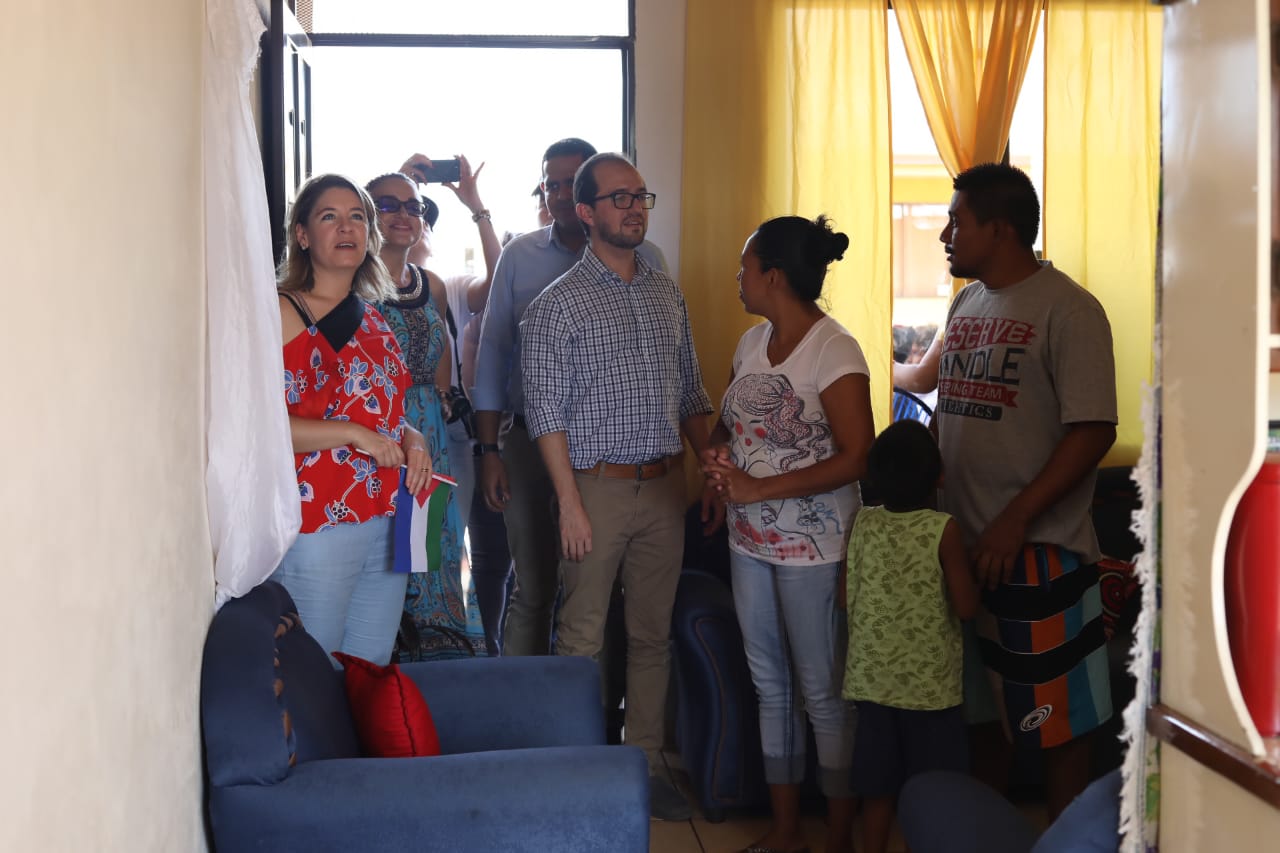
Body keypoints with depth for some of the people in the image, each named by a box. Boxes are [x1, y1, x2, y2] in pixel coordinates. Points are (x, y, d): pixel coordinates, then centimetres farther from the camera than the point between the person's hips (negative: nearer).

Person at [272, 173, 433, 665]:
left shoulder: (372, 319, 16)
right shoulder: (281, 313, -7)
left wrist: (411, 439, 5)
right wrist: (353, 433, -19)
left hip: (386, 524, 7)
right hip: (317, 526, -7)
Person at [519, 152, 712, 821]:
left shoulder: (668, 294, 11)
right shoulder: (558, 304, -6)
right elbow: (546, 412, -9)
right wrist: (570, 503, -14)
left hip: (665, 487, 5)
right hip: (598, 488, -5)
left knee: (652, 634, 11)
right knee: (583, 638, 0)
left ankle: (645, 765, 21)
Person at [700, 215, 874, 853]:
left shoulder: (834, 350, -15)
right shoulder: (752, 343, 8)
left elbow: (856, 457, -20)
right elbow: (727, 422, 20)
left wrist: (757, 488, -20)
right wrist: (716, 453, -5)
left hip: (813, 547, -8)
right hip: (750, 541, 8)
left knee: (822, 693, 1)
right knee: (769, 685, 15)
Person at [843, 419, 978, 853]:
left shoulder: (862, 523, -3)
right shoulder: (944, 530, -14)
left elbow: (845, 597, 3)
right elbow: (965, 607, -13)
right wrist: (969, 576, 5)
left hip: (872, 678, 4)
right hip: (930, 683, -4)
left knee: (878, 786, 13)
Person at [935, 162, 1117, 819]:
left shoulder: (1067, 310, -13)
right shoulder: (965, 304, 11)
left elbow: (1094, 431, -18)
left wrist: (1015, 520, -22)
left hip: (1038, 549, -7)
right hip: (962, 542, 7)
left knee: (1053, 715, 5)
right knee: (982, 705, 17)